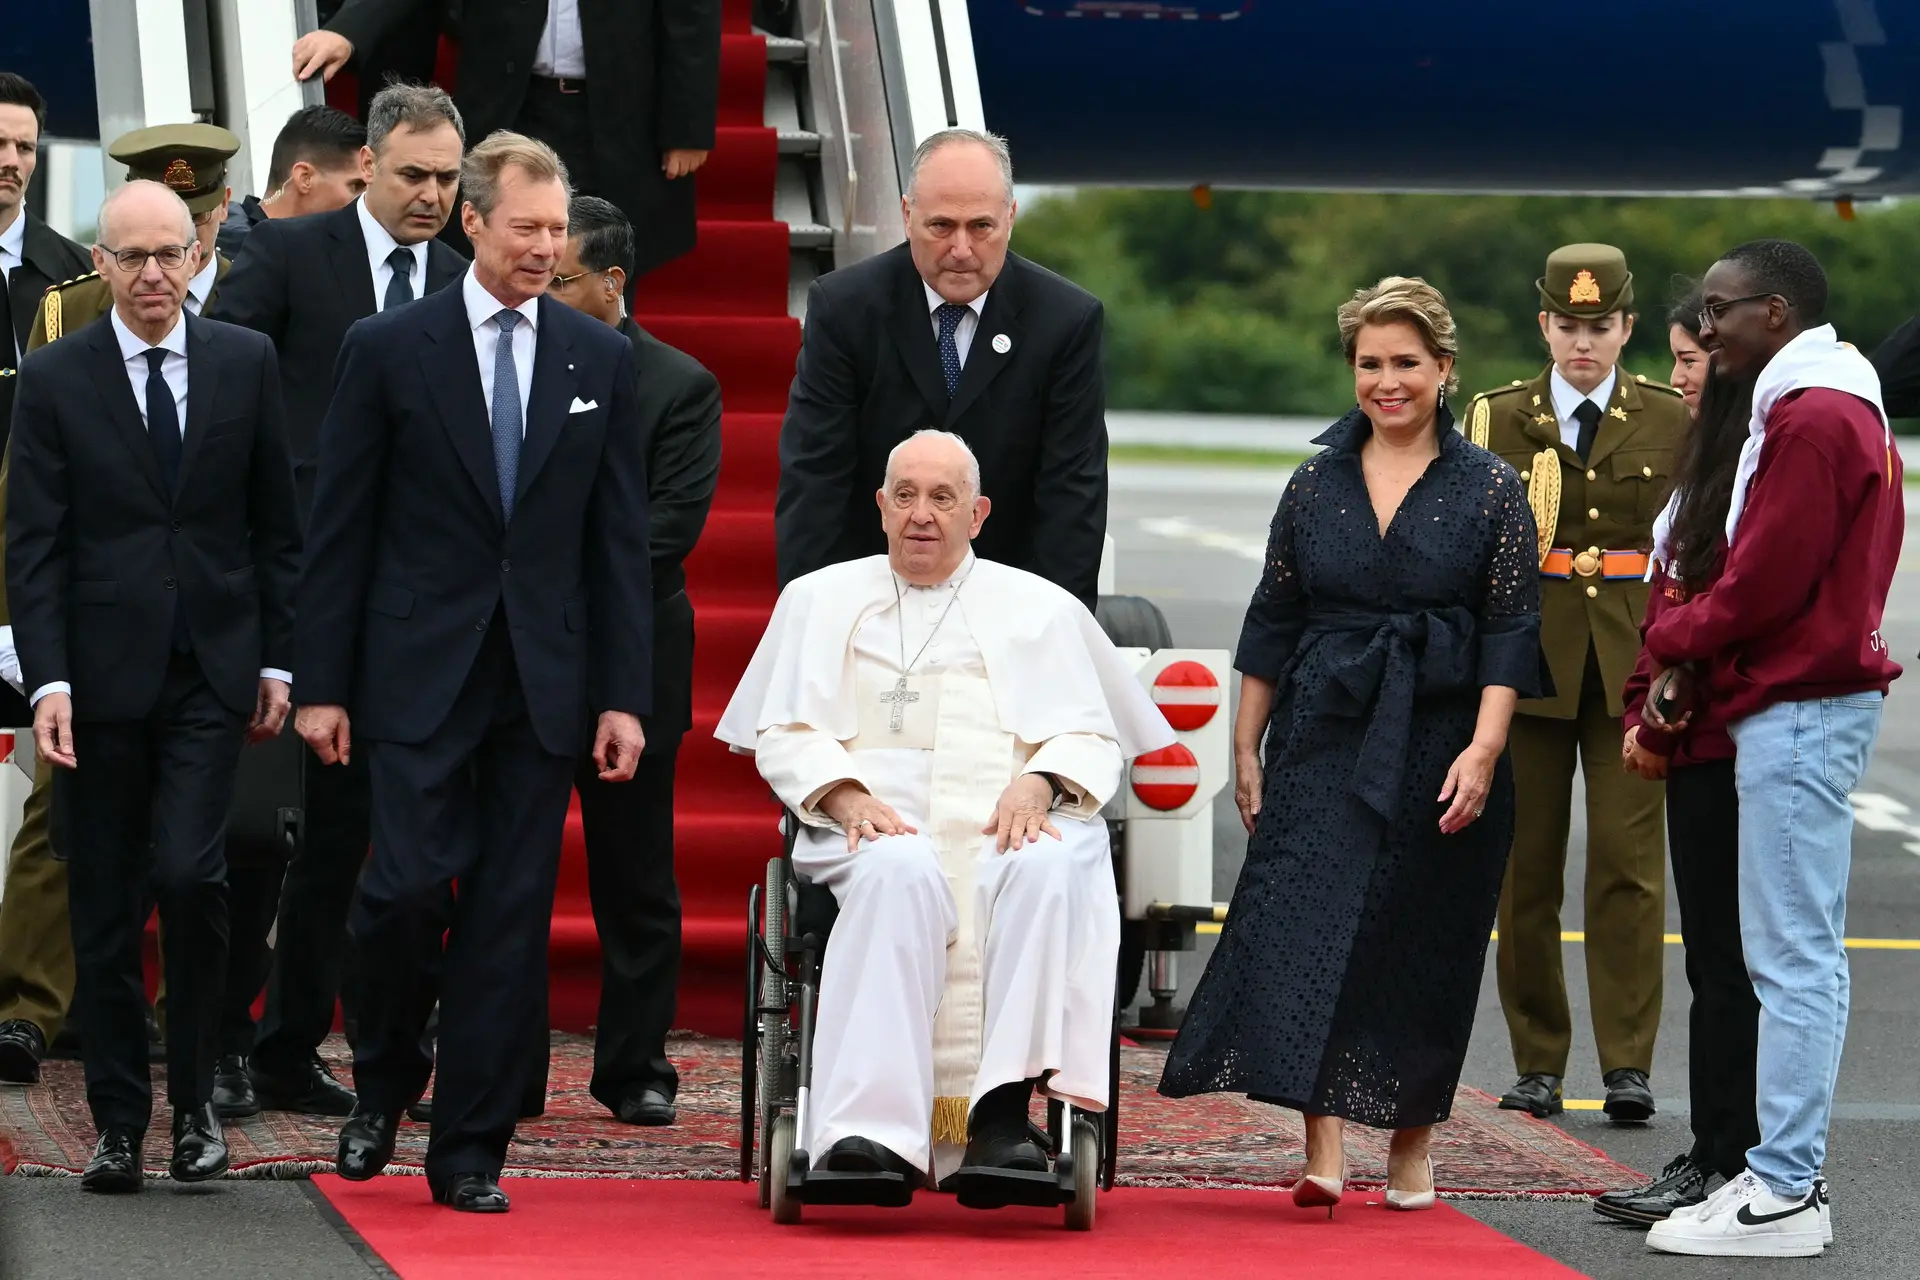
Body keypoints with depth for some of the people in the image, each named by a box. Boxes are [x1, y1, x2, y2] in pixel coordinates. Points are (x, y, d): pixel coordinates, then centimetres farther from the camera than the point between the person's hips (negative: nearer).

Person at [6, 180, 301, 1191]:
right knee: (103, 908, 4)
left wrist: (277, 660, 5)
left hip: (212, 671, 0)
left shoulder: (245, 364, 5)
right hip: (102, 677, 0)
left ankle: (194, 1105, 3)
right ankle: (119, 1124, 14)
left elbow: (276, 525, 10)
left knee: (189, 873, -14)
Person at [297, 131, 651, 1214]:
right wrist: (323, 684, -3)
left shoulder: (602, 361, 8)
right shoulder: (390, 349, 0)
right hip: (420, 669, -2)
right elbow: (341, 529, 1)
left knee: (512, 919, 1)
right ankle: (385, 1083, 14)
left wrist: (625, 696, 1)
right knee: (413, 884, -12)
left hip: (545, 679, 2)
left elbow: (620, 541, 8)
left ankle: (470, 1148, 7)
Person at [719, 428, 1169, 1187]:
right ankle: (874, 1127, -49)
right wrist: (846, 796, -9)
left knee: (1046, 870, -37)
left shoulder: (1040, 609, 22)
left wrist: (1038, 785, -11)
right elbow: (784, 736, 13)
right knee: (901, 873, -38)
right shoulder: (822, 599, 22)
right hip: (877, 826, -1)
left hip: (1006, 825, 1)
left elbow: (1092, 738, 13)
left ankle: (1003, 1111, -43)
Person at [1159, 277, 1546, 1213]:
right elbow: (1273, 623, 12)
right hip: (1325, 739, 1)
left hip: (1439, 744, -1)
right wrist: (1245, 749, 10)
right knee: (1308, 923, -13)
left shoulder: (1490, 490, 1)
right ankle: (1324, 1155, -18)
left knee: (1424, 947, 4)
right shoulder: (1316, 486, 8)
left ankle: (1410, 1150, 18)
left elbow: (1511, 632, -3)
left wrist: (1483, 751, -13)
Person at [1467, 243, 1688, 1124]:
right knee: (1525, 866, 2)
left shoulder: (1671, 423, 8)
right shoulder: (1499, 420, 8)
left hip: (1633, 661, -1)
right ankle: (1537, 1065, 9)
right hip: (1528, 653, 1)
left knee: (1629, 858, -8)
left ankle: (1628, 1064, -7)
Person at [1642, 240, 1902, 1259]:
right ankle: (1786, 1173, 15)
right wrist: (1690, 649, 9)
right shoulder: (1839, 408, 18)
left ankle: (1783, 1194, -7)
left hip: (1797, 707, -11)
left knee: (1793, 960, -8)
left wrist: (1671, 638, -2)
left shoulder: (1810, 420, -15)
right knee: (1801, 956, 11)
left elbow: (1765, 583, -19)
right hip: (1815, 695, 11)